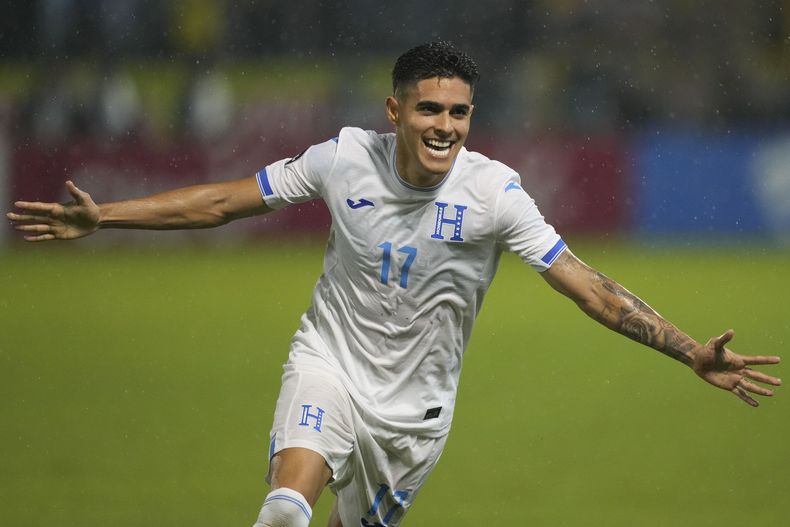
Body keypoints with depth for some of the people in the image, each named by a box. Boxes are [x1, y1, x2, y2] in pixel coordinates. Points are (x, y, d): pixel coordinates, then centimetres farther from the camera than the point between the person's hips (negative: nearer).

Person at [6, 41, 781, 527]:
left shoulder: (492, 193, -15)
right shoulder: (346, 160, -12)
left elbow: (587, 286, -15)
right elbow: (225, 201, -1)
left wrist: (691, 353, -22)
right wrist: (100, 218, -4)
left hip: (413, 407, 1)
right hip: (330, 365, -1)